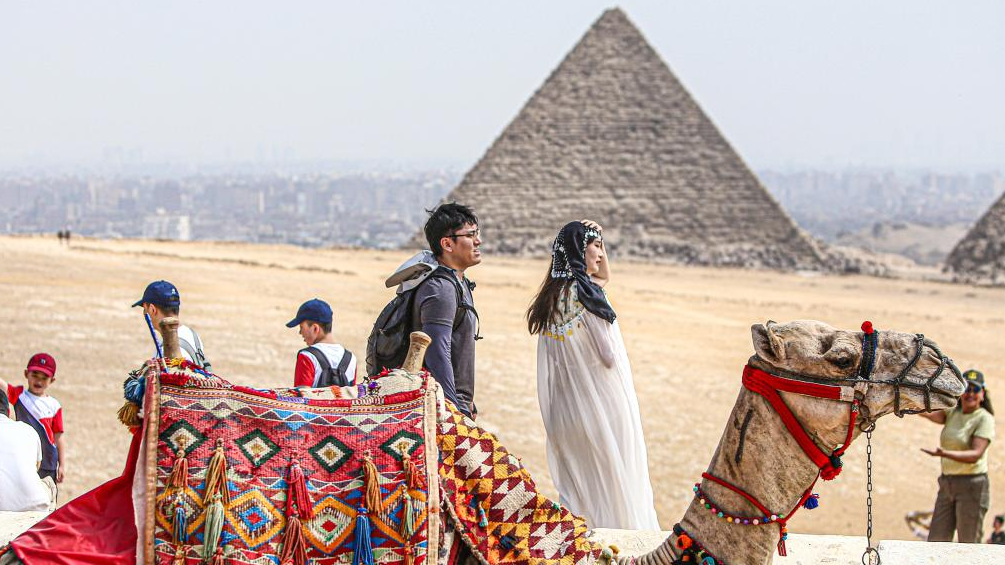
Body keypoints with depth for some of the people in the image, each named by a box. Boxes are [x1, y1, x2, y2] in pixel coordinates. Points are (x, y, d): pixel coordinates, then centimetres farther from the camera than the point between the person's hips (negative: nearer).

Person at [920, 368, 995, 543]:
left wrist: (944, 454, -37)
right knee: (936, 542, 4)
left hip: (972, 485, -7)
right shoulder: (952, 413, 10)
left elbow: (975, 455, -21)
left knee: (968, 545, -4)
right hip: (947, 483, 7)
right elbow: (930, 414, -9)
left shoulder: (984, 419, -9)